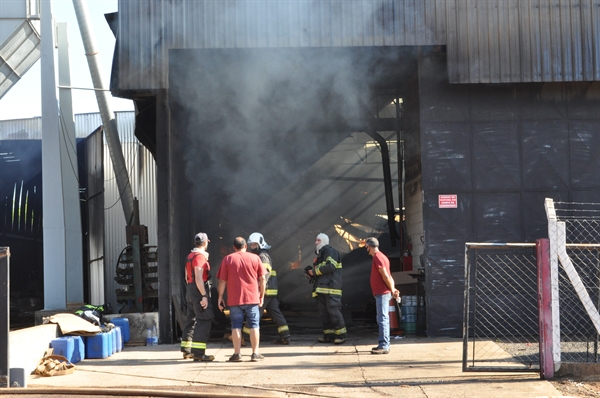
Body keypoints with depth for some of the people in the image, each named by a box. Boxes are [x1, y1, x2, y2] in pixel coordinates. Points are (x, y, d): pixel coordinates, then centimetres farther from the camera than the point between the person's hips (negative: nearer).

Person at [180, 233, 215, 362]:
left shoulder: (190, 256, 15)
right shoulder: (200, 256, -14)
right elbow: (198, 278, -22)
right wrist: (204, 296, -23)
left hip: (190, 289, 10)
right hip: (199, 290, -10)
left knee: (191, 319, 15)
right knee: (204, 320, -11)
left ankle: (186, 350, 21)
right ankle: (198, 353, -17)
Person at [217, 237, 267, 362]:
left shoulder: (227, 259, 1)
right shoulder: (255, 258, 3)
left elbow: (222, 281, 0)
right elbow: (262, 279, 4)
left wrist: (220, 298, 7)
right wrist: (262, 295, 14)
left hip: (234, 299, 0)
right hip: (252, 298, 0)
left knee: (236, 326, 4)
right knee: (254, 325, 5)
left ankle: (237, 354, 3)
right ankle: (255, 353, 4)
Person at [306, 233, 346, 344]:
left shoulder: (330, 252, -4)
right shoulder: (319, 255, 25)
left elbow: (330, 266, -19)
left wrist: (315, 271, -10)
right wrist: (311, 272, 10)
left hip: (331, 288, -10)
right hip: (321, 288, 10)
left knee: (334, 311, -12)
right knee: (323, 313, 7)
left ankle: (341, 335, -10)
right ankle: (329, 335, 10)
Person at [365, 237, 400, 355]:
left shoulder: (377, 257, -13)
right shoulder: (381, 257, 18)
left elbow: (385, 276, -17)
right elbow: (388, 276, 15)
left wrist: (392, 290, -9)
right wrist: (393, 288, 6)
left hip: (382, 293, -10)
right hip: (383, 293, 10)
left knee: (382, 319, -11)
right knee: (383, 319, 13)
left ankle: (384, 346, -12)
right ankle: (384, 344, 18)